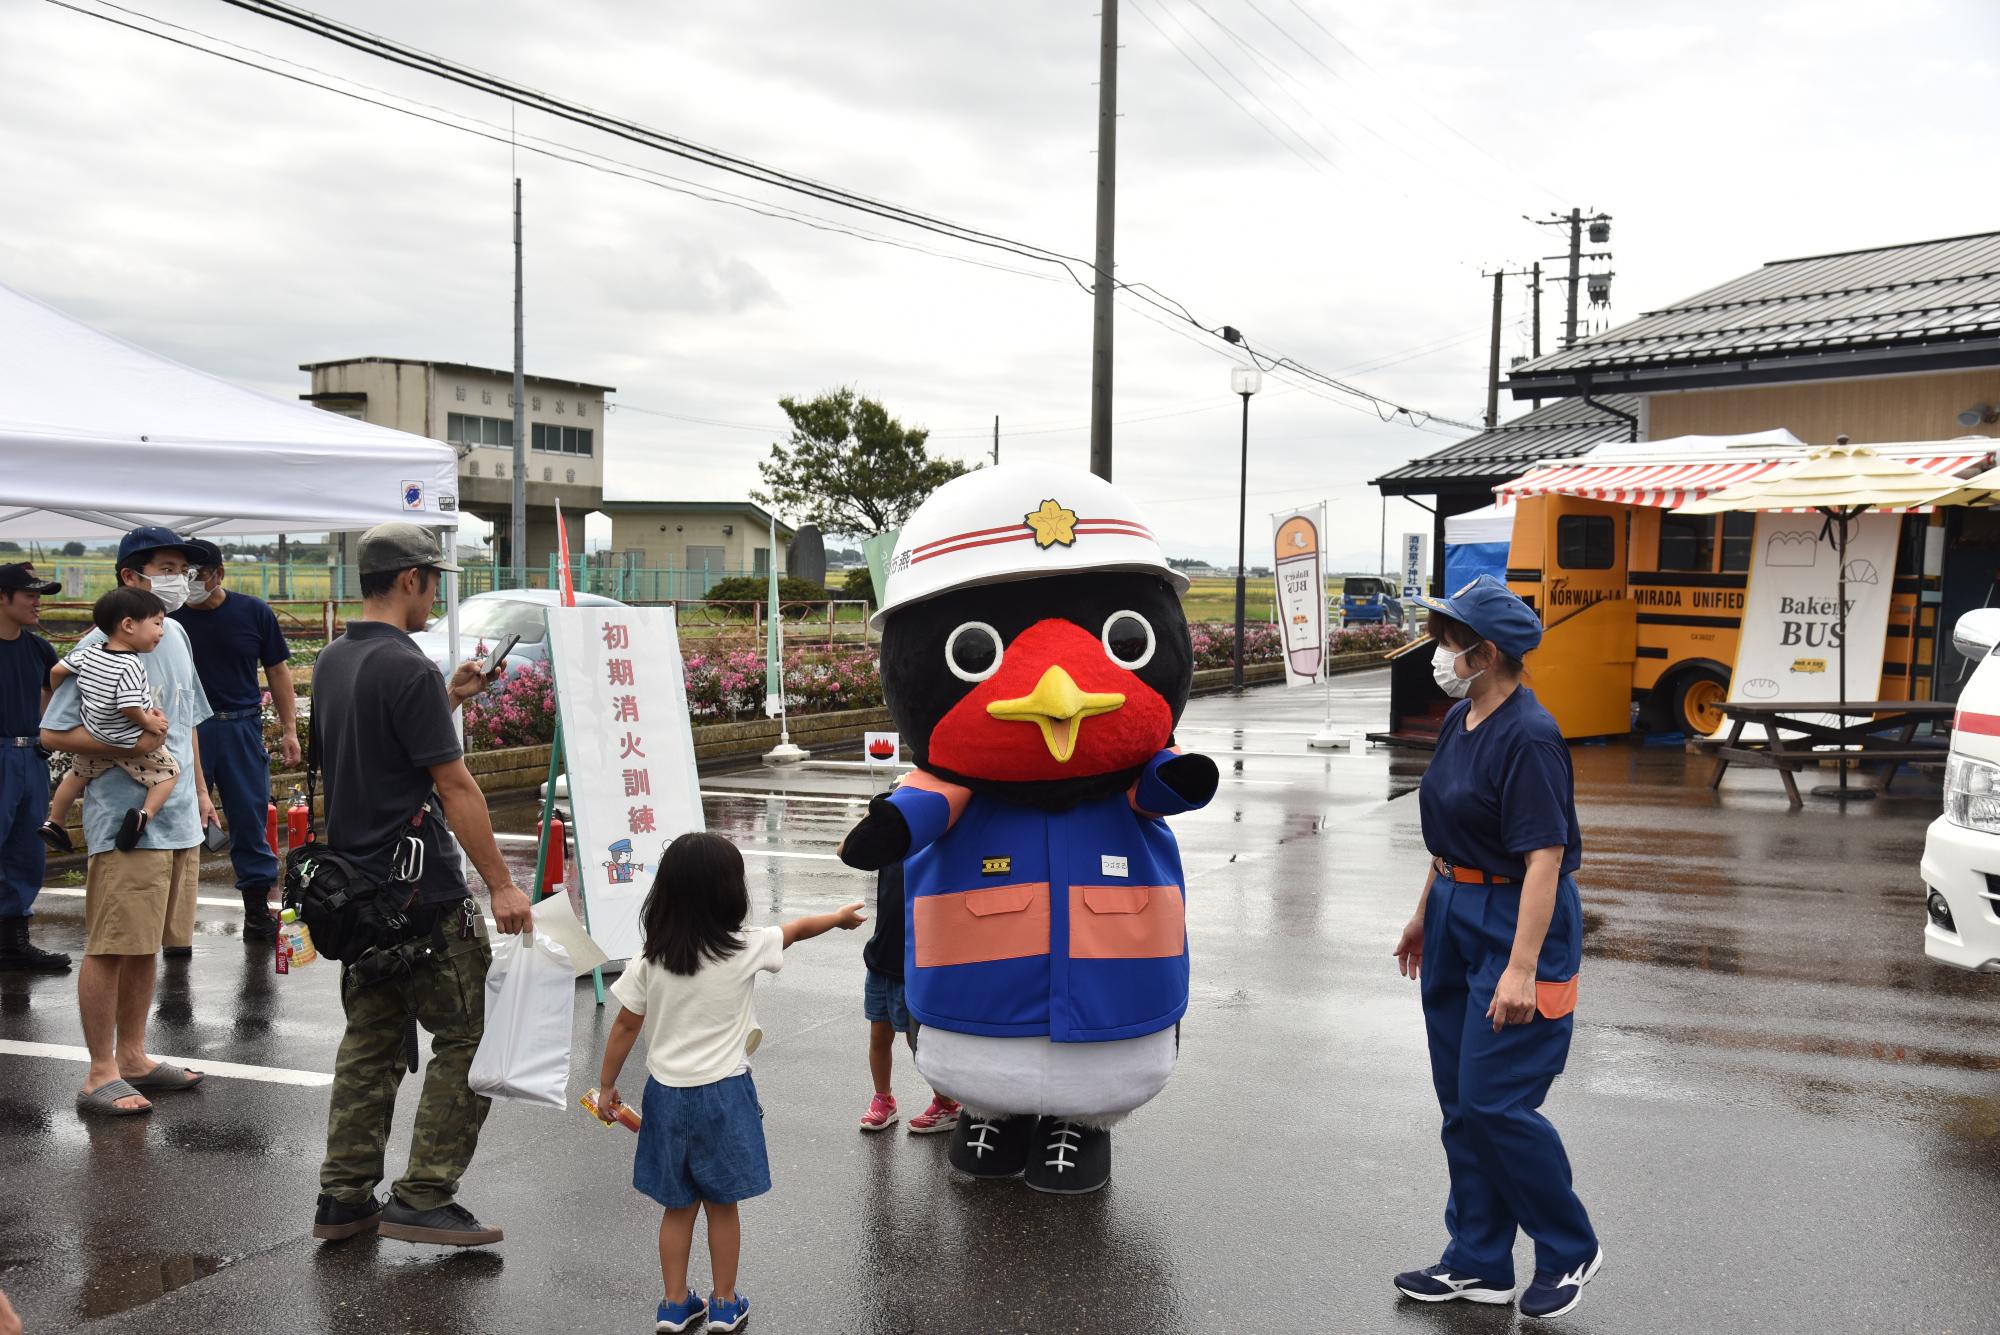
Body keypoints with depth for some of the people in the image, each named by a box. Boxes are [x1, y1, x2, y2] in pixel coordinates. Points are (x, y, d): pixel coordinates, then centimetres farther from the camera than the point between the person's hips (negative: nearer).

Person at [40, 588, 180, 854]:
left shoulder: (88, 653, -4)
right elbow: (129, 708, -32)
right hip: (130, 742, -7)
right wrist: (149, 723, -14)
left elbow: (57, 670, 5)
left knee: (77, 775, 30)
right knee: (169, 771, 7)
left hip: (93, 739, 7)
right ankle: (144, 815, -12)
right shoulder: (130, 665, -27)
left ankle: (54, 823, 42)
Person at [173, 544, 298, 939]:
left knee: (250, 819, 5)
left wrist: (289, 730, 4)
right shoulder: (171, 617, 1)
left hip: (241, 727, 0)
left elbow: (277, 671, 8)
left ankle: (257, 910, 13)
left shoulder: (254, 612, 3)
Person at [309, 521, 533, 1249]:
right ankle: (423, 1197, 3)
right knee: (467, 1038, 1)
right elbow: (454, 786, -19)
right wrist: (501, 884, -17)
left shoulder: (332, 661, 10)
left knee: (370, 1040, 15)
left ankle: (344, 1198, 20)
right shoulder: (406, 668, -18)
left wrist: (447, 699, 17)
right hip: (421, 889, -9)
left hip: (357, 883, 9)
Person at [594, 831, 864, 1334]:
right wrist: (838, 917, 25)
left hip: (667, 1095, 2)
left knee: (679, 1206, 15)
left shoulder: (650, 961, -7)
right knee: (722, 1205, 13)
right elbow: (796, 929, 7)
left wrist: (606, 1086, 12)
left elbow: (624, 1027, -1)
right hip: (723, 1095, -2)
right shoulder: (745, 950, -11)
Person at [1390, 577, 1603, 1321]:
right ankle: (1478, 1265, 24)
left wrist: (1522, 966, -27)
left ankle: (1570, 1253, 16)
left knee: (1496, 1102, -6)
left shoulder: (1528, 737, -20)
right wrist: (1424, 914, 23)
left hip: (1514, 919, -9)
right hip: (1457, 915, 9)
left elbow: (1545, 856, -24)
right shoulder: (1459, 722, 8)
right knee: (1460, 1102, 13)